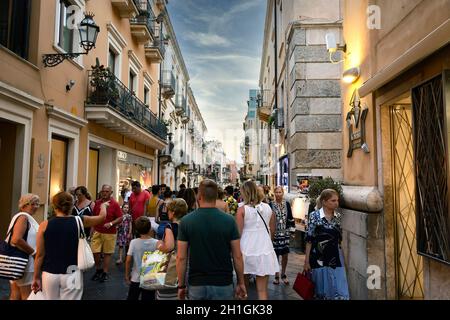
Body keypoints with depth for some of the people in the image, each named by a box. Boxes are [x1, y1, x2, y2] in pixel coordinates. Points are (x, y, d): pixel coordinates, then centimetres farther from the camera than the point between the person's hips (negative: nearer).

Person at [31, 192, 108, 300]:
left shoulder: (45, 225, -4)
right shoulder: (80, 221, -5)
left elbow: (40, 255, -1)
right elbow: (102, 216, 13)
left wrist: (36, 277, 10)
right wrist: (104, 205, 34)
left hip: (49, 274, 1)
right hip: (72, 274, -1)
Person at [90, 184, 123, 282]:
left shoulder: (115, 204, -8)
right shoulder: (97, 203, 4)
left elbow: (120, 218, -7)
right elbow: (93, 217, 14)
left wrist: (111, 223, -21)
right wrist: (92, 229, 10)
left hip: (110, 233, -3)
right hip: (97, 232, 3)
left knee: (107, 253, 6)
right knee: (95, 252, 3)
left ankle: (105, 273, 19)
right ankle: (98, 269, 27)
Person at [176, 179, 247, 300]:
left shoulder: (186, 221, -7)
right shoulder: (229, 220, -8)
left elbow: (181, 258, -6)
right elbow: (237, 256, -6)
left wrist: (181, 285, 4)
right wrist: (241, 283, 5)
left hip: (196, 284, 1)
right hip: (223, 284, 0)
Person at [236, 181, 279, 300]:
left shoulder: (242, 210, -9)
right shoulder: (268, 208, 2)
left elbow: (238, 233, -10)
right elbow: (272, 230, 11)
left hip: (246, 250, -2)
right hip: (264, 250, 2)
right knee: (262, 290, 7)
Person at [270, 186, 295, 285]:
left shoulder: (287, 204, 2)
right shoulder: (271, 205, -6)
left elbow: (290, 218, 8)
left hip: (285, 232, 2)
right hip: (274, 233, -2)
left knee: (285, 254, 5)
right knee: (276, 255, 4)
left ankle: (283, 274, 25)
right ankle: (276, 275, 20)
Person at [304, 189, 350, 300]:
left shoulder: (338, 216, 4)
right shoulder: (314, 216, -8)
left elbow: (339, 238, 13)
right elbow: (309, 240, -8)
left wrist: (341, 256, 13)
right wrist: (307, 261, -8)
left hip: (336, 259, 4)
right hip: (320, 259, -3)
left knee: (340, 291, 1)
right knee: (322, 291, 9)